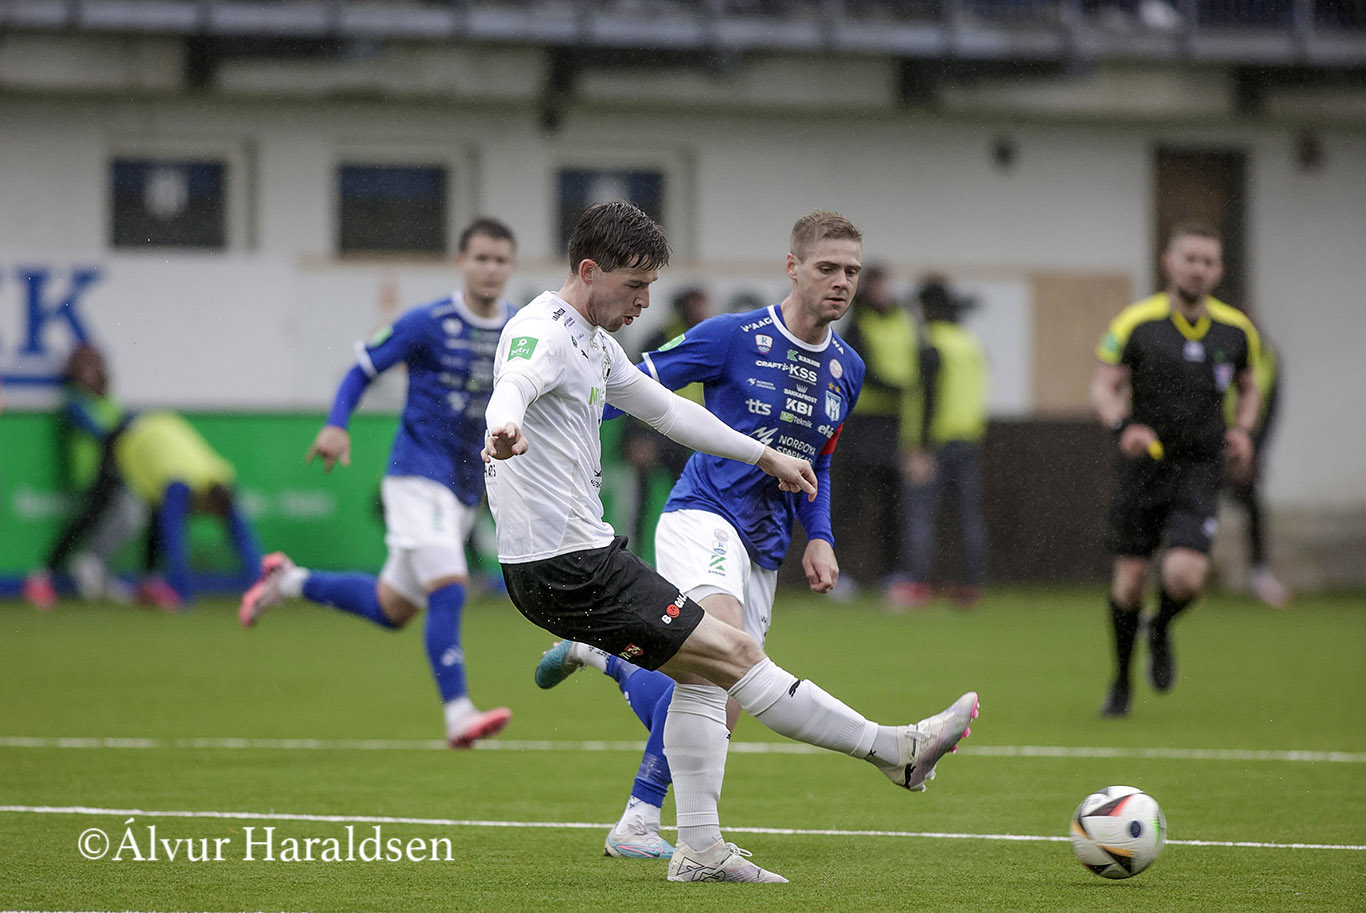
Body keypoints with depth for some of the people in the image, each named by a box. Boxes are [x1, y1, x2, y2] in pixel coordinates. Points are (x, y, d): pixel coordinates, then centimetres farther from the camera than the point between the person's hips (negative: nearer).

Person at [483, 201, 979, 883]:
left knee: (700, 673, 14)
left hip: (584, 552, 11)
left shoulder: (593, 341, 17)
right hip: (567, 567, -11)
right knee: (733, 654, -6)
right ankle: (894, 751, 0)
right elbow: (513, 384, -38)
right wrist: (503, 427, -62)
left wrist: (767, 455, 36)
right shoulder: (544, 333, -15)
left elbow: (665, 409, 30)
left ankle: (699, 850, 15)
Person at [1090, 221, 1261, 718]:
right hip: (1144, 465, -1)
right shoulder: (1136, 323, -6)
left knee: (1185, 576, -17)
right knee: (1130, 579, -1)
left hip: (1200, 469, 1)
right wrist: (1124, 426, -26)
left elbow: (1248, 388, 19)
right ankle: (1121, 682, 23)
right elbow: (1103, 387, -6)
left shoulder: (1235, 330, 3)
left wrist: (1242, 430, -1)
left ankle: (1160, 630, 19)